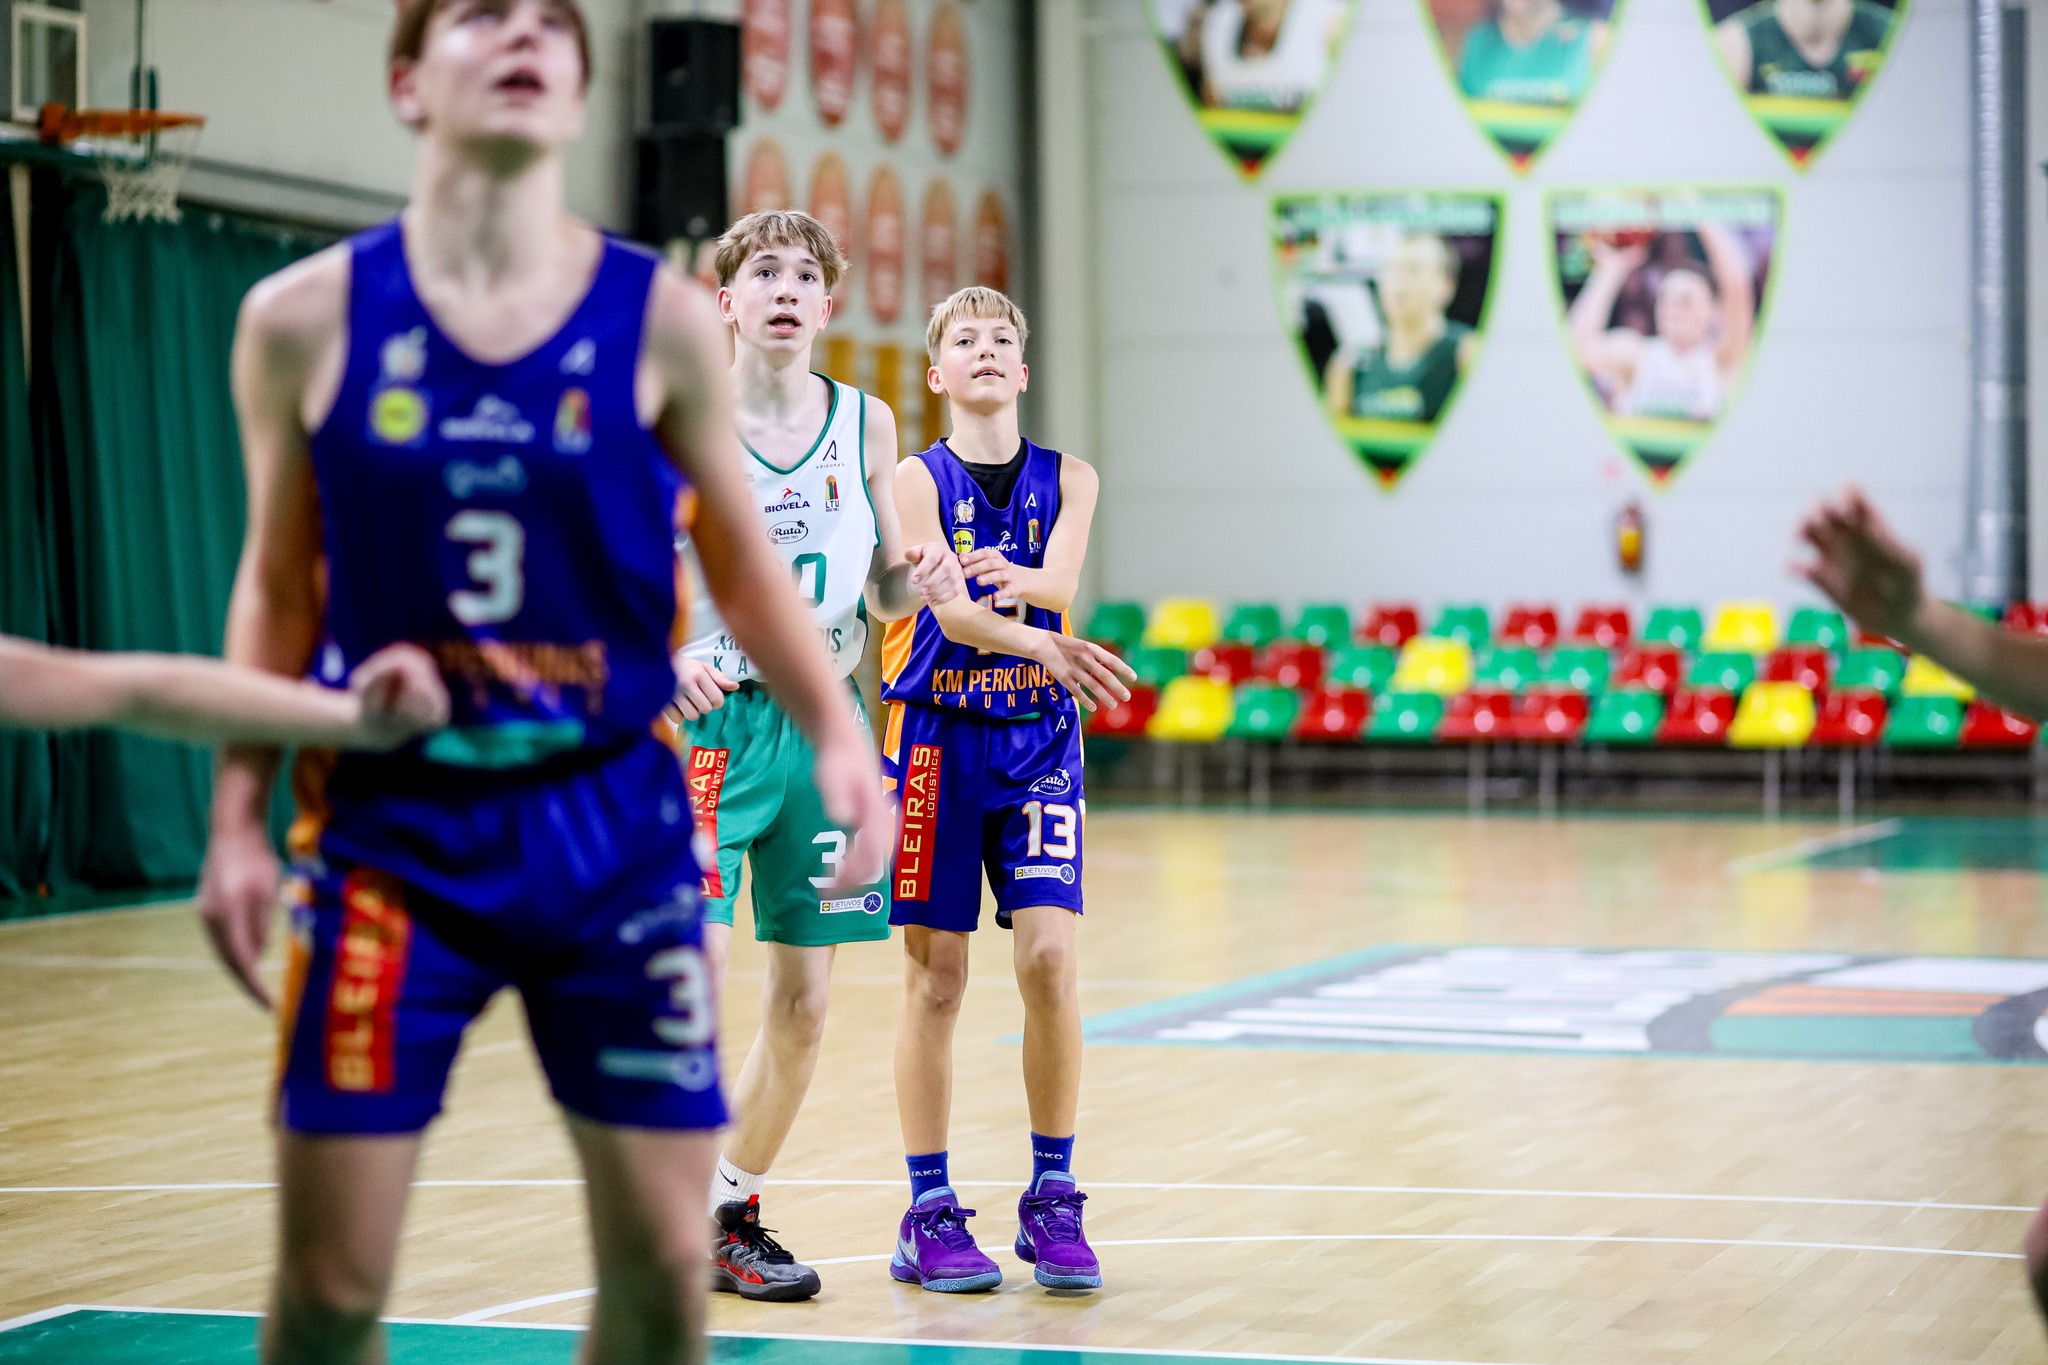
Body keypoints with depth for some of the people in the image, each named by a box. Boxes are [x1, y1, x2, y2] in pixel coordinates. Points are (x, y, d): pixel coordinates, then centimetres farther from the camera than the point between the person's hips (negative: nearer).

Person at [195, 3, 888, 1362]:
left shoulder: (663, 320, -2)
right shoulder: (307, 319, -2)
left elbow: (744, 564, 6)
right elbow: (278, 587, 7)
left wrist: (838, 732, -10)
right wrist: (239, 816, 0)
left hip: (612, 827, 1)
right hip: (391, 828, -1)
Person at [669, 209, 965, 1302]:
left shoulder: (865, 424, 8)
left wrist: (918, 582, -9)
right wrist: (666, 655, -25)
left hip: (822, 721, 4)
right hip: (708, 717, -4)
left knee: (803, 1003, 7)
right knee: (693, 986, -16)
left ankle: (732, 1213, 24)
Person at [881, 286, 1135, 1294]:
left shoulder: (1067, 480, 7)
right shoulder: (916, 480, -1)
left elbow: (1059, 583, -11)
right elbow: (950, 614, -15)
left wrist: (1008, 578, -34)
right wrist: (1048, 646, -32)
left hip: (1038, 742, 2)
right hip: (936, 738, -2)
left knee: (1049, 958, -8)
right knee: (936, 977, 0)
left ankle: (1052, 1200, 5)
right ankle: (930, 1213, 8)